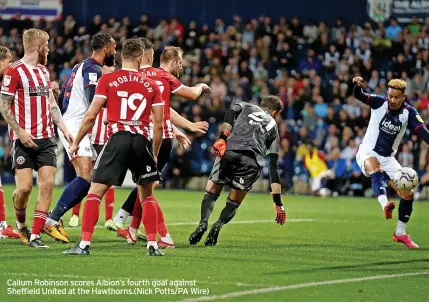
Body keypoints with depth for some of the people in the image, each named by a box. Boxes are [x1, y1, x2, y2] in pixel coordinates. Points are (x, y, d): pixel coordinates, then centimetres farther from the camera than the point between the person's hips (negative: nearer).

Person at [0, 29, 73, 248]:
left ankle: (35, 236, -2)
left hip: (46, 138, 6)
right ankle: (21, 224, 20)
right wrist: (20, 132, -16)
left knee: (47, 184, -5)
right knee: (24, 187, -10)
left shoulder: (44, 71, 15)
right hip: (25, 139, -6)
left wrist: (64, 129, 13)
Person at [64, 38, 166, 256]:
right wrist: (155, 154, 21)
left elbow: (91, 116, 0)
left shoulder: (107, 79, 4)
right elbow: (159, 125, 9)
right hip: (142, 141, 2)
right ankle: (153, 245, 12)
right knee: (147, 196, 18)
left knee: (95, 191, 1)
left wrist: (76, 142, 12)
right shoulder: (151, 85, 10)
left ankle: (84, 244, -9)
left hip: (117, 139, -2)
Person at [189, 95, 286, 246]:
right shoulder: (273, 126, 30)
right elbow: (274, 166, 24)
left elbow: (230, 113, 4)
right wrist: (278, 203, 22)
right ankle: (219, 224, -14)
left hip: (230, 152, 0)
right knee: (233, 203, 14)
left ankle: (203, 222, -14)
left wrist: (222, 138, -7)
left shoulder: (245, 107, 31)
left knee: (211, 192, 12)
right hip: (253, 161, 1)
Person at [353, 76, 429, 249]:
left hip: (388, 158, 4)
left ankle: (400, 233, 17)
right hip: (368, 152, -4)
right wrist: (357, 86, -50)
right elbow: (359, 96, -27)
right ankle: (385, 205, -60)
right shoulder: (380, 103, -12)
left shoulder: (409, 112, -8)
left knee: (408, 194, 0)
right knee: (376, 171, -38)